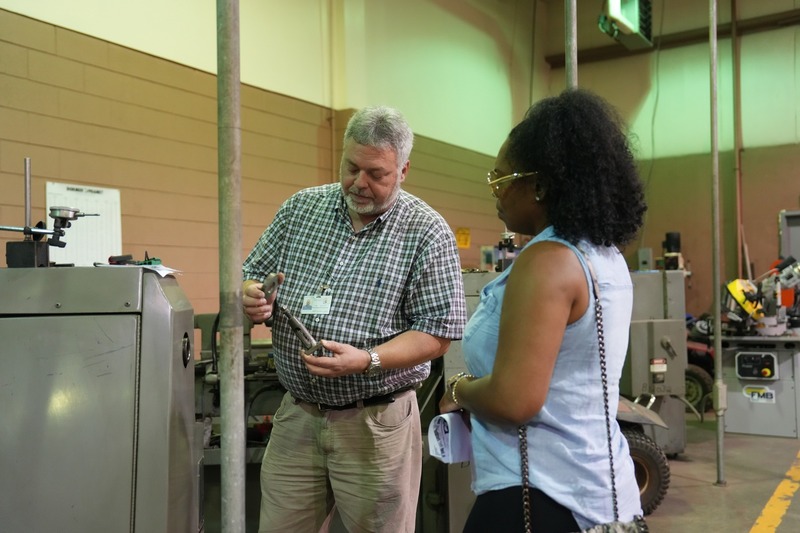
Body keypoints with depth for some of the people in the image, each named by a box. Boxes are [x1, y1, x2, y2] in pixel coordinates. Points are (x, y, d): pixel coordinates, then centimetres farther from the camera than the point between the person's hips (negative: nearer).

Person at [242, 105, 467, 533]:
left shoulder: (428, 233, -8)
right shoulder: (300, 208, 5)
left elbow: (436, 333, -10)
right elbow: (252, 277, 9)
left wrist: (367, 360, -24)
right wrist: (250, 299, -14)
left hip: (376, 423, -3)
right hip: (296, 416, 4)